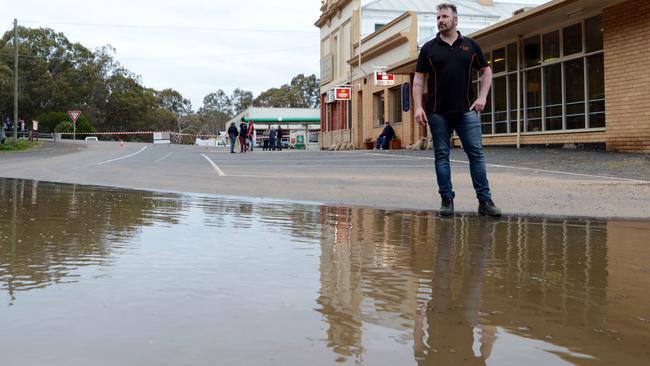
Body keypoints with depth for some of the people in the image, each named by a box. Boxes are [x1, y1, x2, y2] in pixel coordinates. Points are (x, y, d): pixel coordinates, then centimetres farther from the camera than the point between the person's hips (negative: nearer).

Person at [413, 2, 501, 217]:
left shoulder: (470, 45, 8)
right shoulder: (429, 48, 6)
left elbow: (486, 71, 14)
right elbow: (419, 79, 4)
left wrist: (482, 97, 0)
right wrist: (418, 107, -7)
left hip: (466, 111, 0)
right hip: (438, 113, 0)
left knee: (476, 154, -4)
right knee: (441, 156, 3)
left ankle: (485, 201, 0)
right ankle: (447, 201, 10)